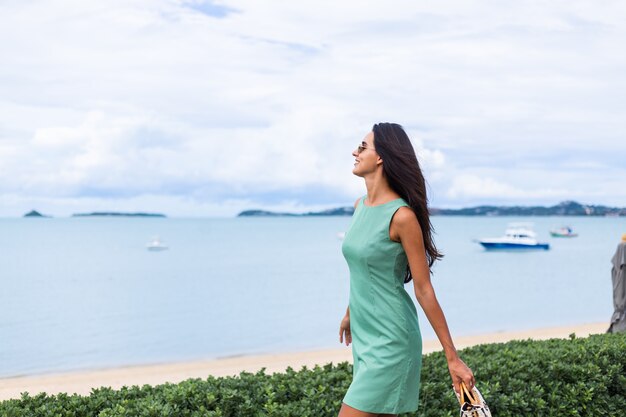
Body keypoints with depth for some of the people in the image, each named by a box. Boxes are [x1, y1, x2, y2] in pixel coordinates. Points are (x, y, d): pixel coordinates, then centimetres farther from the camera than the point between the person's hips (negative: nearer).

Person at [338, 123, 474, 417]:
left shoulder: (401, 216, -18)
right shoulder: (360, 205, 6)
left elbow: (424, 290, -16)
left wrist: (452, 358, -13)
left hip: (390, 340, -8)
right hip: (362, 334, 8)